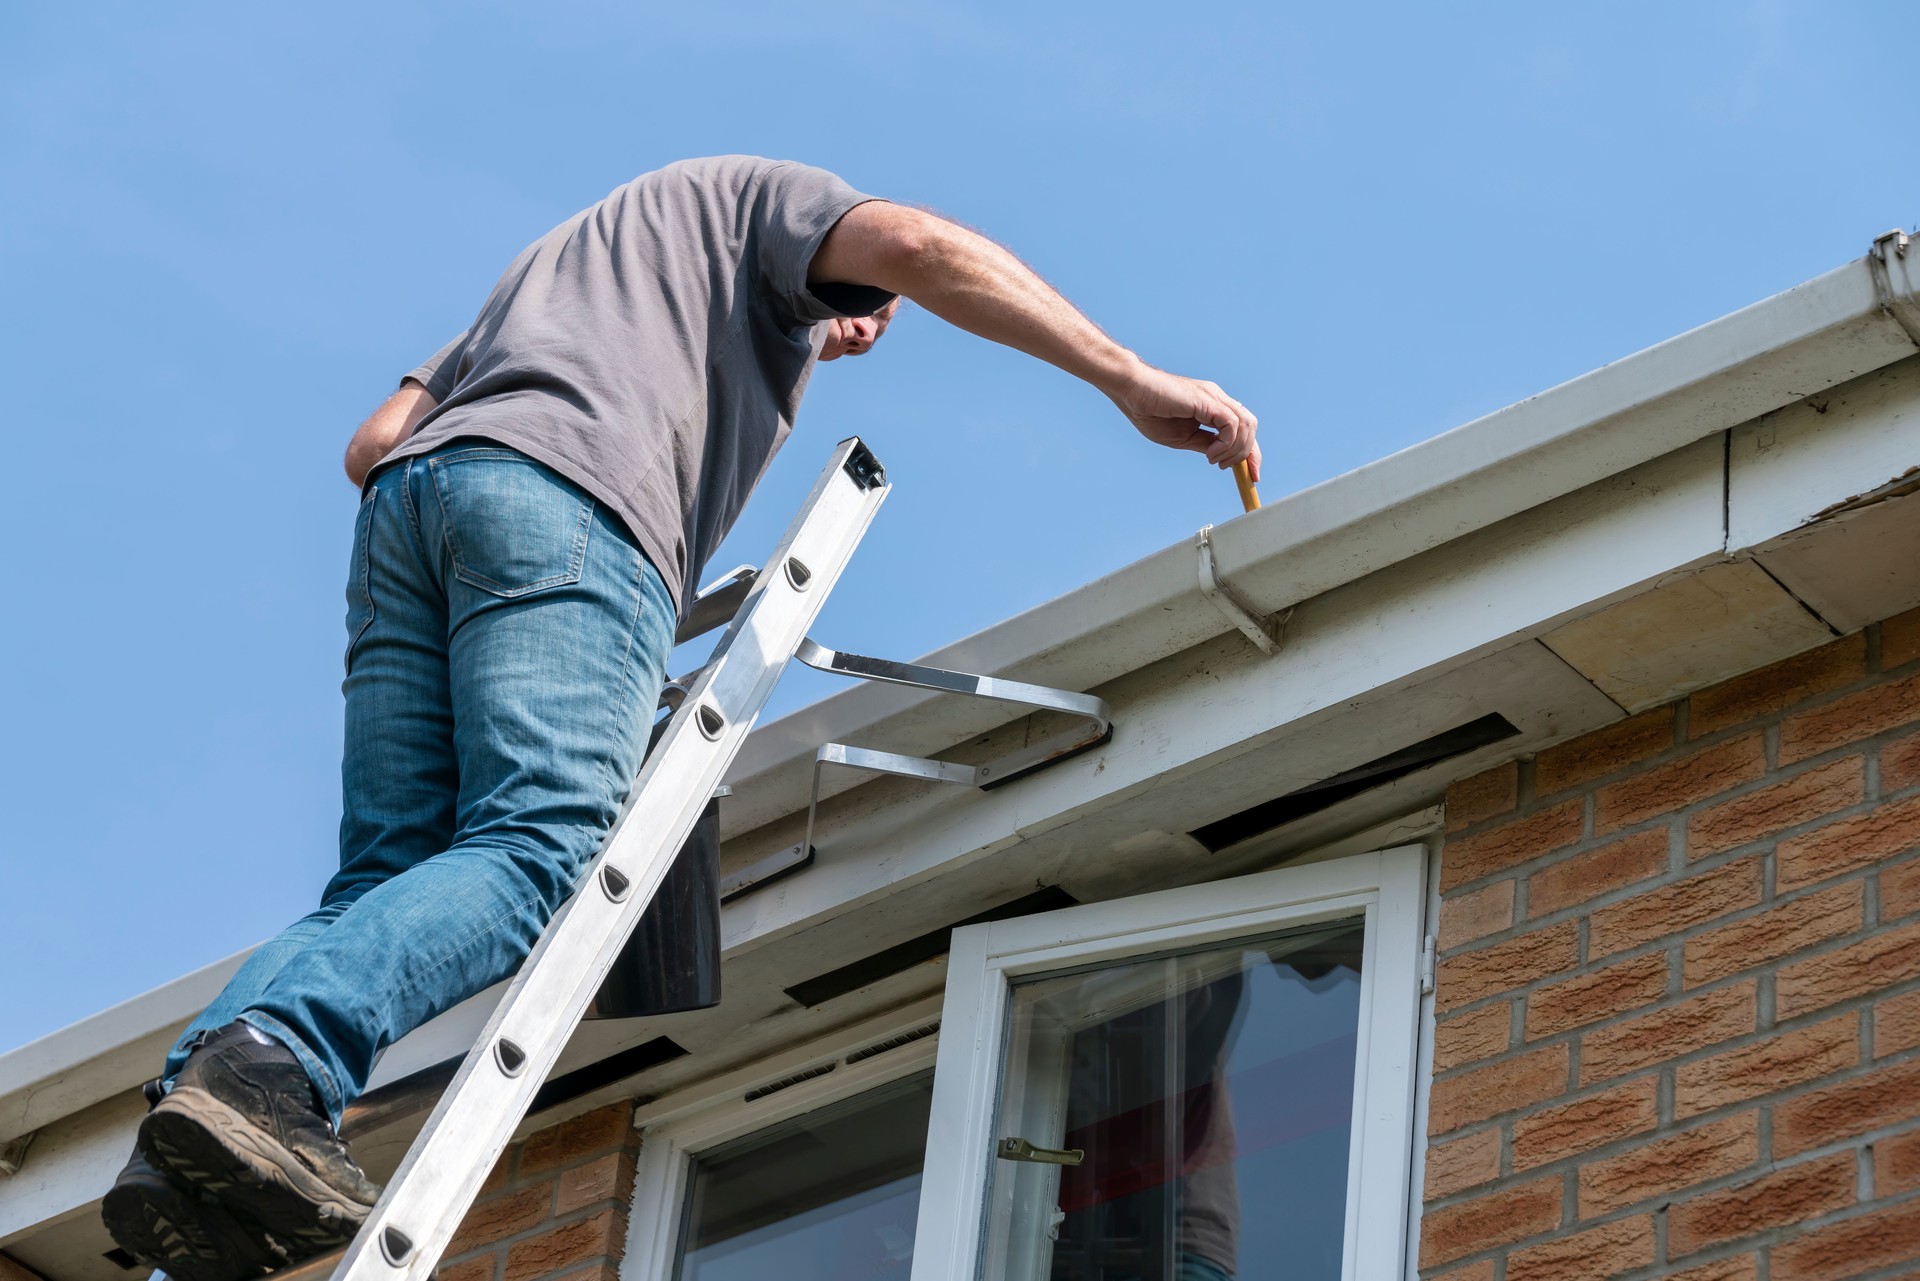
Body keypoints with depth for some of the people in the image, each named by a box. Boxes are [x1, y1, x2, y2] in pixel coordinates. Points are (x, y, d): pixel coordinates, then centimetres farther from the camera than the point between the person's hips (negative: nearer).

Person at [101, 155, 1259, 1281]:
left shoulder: (564, 258, 45)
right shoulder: (760, 198, 28)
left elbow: (377, 443, 31)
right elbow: (920, 248, 4)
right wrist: (1129, 378, 0)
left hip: (411, 491, 7)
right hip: (566, 488, -7)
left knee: (385, 883, -3)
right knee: (535, 853, -22)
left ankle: (189, 1139, -25)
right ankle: (272, 1064, -45)